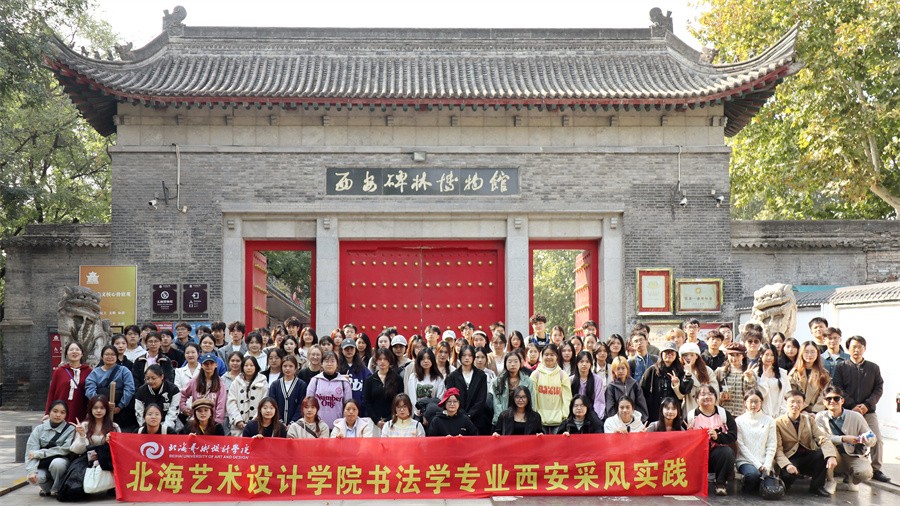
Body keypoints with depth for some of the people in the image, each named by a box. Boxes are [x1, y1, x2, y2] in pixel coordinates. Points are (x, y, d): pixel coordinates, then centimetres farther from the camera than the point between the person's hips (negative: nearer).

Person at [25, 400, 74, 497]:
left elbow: (65, 449, -16)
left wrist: (39, 453, -18)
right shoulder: (39, 428, 0)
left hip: (61, 462, -2)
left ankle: (57, 489, -6)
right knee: (31, 477, -29)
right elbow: (31, 452, -9)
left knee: (57, 463, -35)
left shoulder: (70, 429, -6)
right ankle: (48, 488, 7)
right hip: (42, 465, 2)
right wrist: (31, 471, -26)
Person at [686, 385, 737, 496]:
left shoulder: (724, 414, 8)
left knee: (728, 452, -32)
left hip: (717, 451, 1)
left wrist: (718, 436, -19)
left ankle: (721, 483, -10)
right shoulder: (690, 416, 7)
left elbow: (733, 436, -3)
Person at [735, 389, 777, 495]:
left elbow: (772, 446, 5)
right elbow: (741, 446, -3)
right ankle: (747, 487, 1)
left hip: (764, 462, 2)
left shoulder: (769, 420, 9)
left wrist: (767, 465, -10)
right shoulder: (739, 421, 3)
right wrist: (758, 464, -12)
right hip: (745, 460, -2)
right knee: (753, 474, -34)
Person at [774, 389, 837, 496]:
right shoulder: (778, 423, -5)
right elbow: (778, 449, -12)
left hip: (808, 457, 4)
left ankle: (817, 486, -5)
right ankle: (783, 485, 1)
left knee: (825, 453, -25)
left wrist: (832, 456, -26)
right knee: (790, 473, -37)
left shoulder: (809, 420, 8)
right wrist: (787, 464, -32)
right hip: (790, 458, -4)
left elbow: (823, 438, -6)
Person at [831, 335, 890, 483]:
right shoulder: (841, 368, 5)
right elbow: (837, 390, -2)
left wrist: (867, 405, -9)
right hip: (847, 411, -2)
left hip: (868, 411, 2)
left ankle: (876, 469, 6)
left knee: (877, 440, -6)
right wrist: (853, 406, -12)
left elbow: (879, 389, 6)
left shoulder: (874, 368, 11)